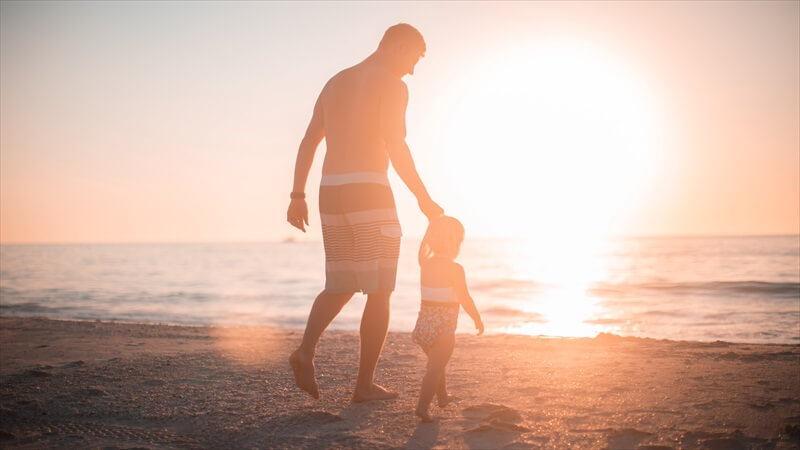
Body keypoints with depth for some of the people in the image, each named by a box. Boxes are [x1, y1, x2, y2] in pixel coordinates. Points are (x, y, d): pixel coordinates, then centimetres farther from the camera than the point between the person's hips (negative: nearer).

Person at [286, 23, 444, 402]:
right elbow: (395, 147, -16)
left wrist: (297, 197, 15)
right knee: (379, 293, 3)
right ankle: (365, 384, 3)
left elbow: (307, 143, 16)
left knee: (340, 288, 17)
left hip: (331, 194, 7)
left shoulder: (335, 83, 20)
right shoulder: (391, 85, -4)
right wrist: (424, 199, -10)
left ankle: (306, 350, -7)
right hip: (370, 193, -7)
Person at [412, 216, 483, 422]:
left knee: (436, 363, 24)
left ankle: (442, 397, 42)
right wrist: (478, 319, 0)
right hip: (444, 326, -7)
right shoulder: (455, 269, -14)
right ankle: (422, 405, -17)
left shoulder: (426, 265, 3)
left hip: (424, 321, 7)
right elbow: (464, 299, -14)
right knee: (435, 368, -6)